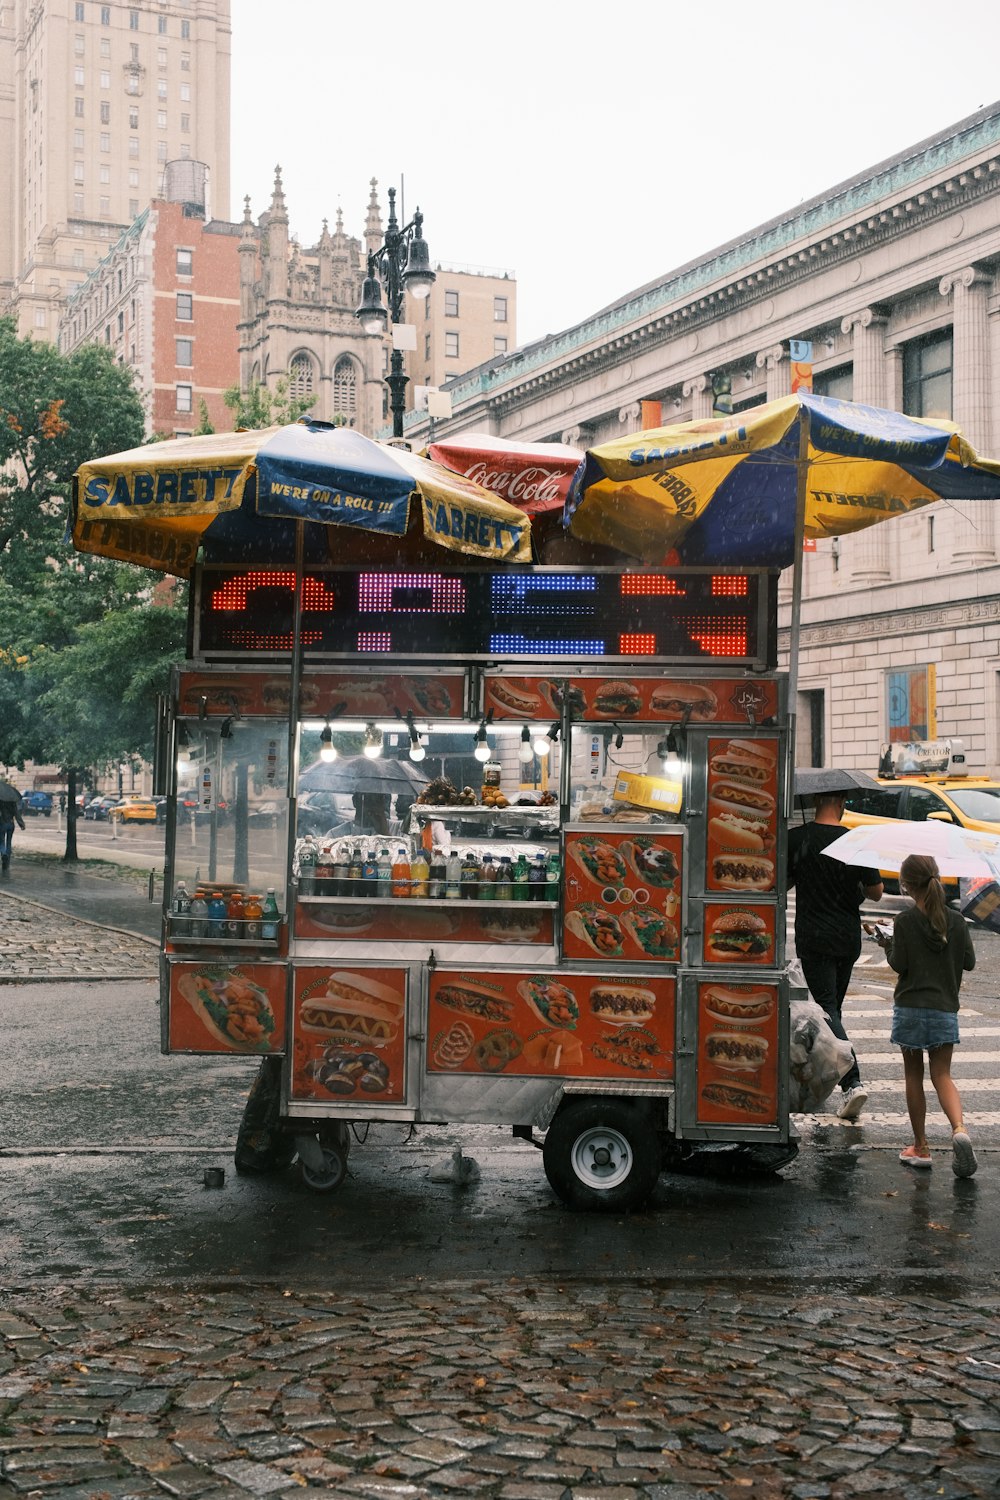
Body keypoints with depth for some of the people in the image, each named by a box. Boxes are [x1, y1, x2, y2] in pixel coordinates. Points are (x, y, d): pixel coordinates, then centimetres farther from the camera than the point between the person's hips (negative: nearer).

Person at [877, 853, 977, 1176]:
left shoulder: (905, 921, -9)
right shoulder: (956, 921, -1)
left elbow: (899, 964, -10)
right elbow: (969, 961, 5)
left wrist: (888, 946, 9)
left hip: (910, 1007, -2)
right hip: (945, 1008, 2)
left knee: (913, 1076, 10)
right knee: (942, 1075, 7)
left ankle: (920, 1147, 12)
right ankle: (959, 1128, -20)